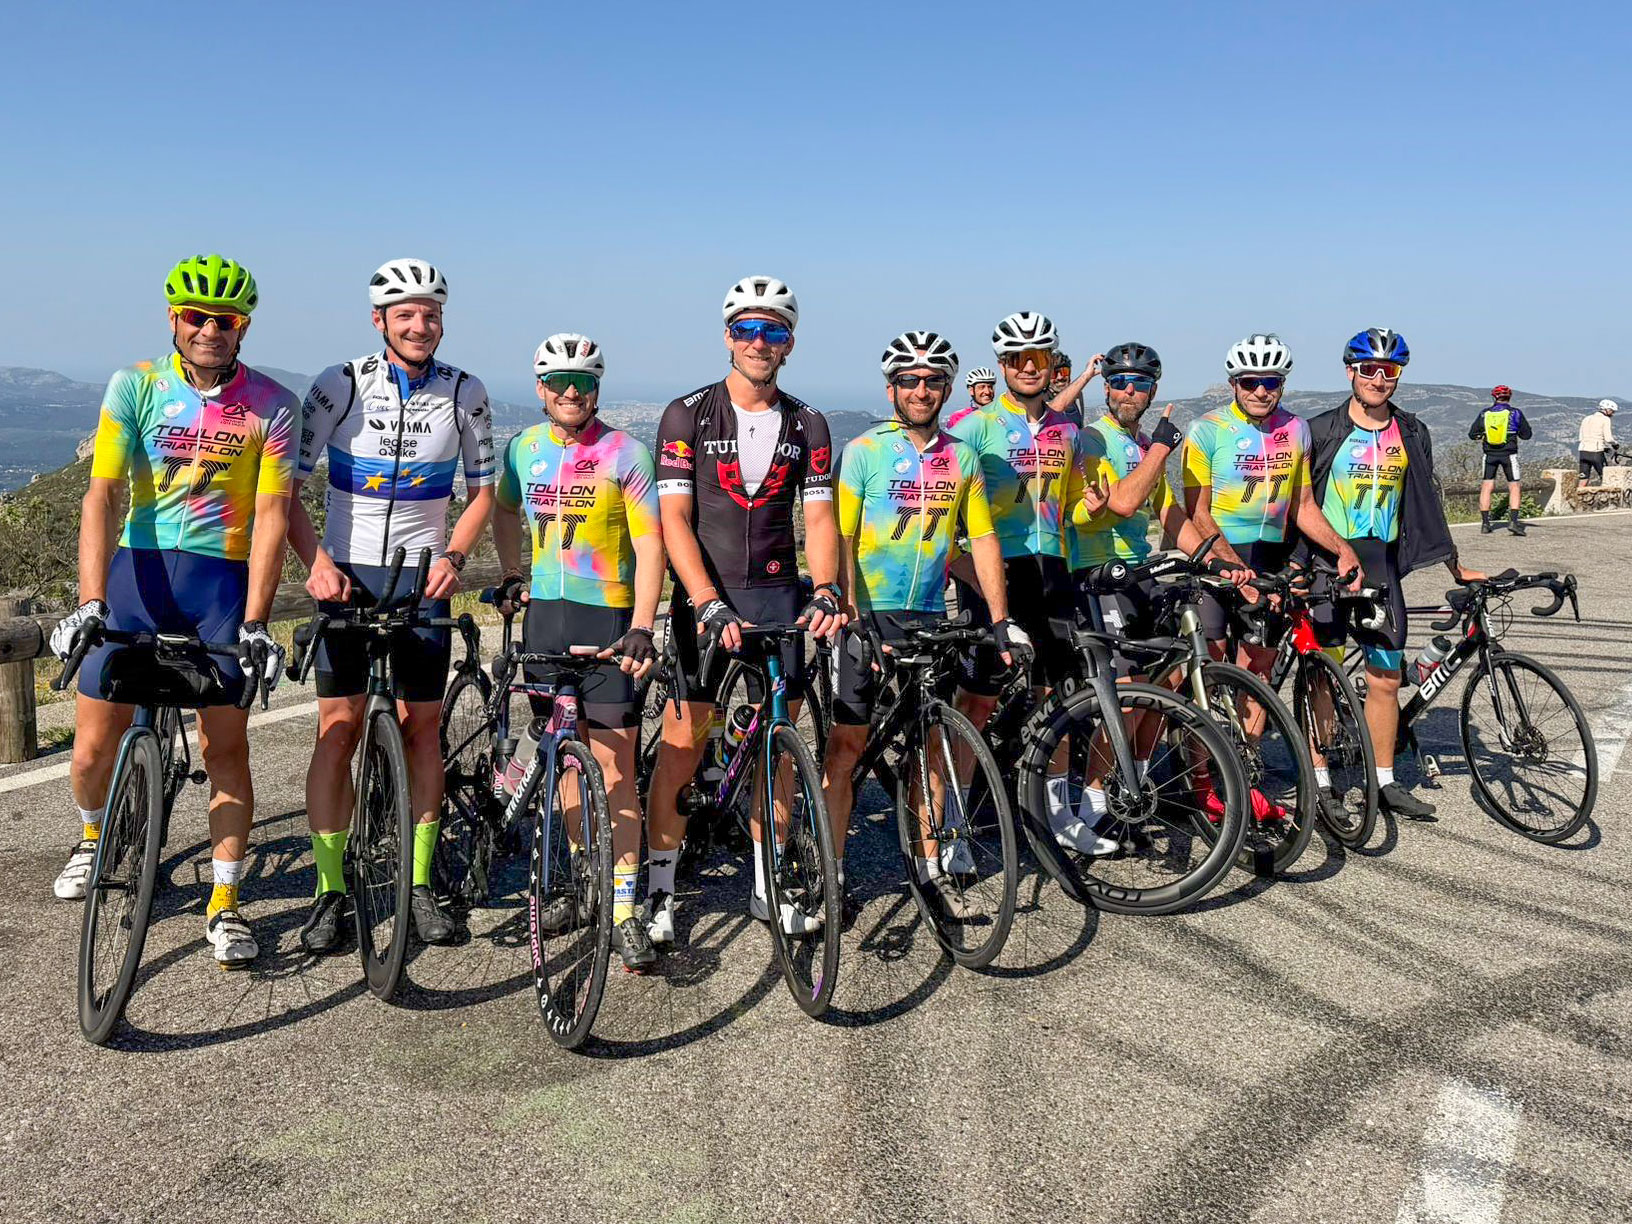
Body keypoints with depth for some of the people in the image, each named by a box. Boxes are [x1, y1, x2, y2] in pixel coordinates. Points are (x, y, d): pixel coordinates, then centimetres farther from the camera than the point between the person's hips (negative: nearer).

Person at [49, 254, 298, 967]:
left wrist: (254, 622, -16)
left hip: (221, 577, -1)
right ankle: (93, 841, 35)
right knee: (94, 745, 1)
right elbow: (102, 493, -10)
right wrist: (91, 601, -21)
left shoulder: (272, 407, -4)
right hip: (136, 568, 1)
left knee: (226, 747, -3)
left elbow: (270, 517, -7)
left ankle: (225, 907, 10)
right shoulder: (135, 387, -2)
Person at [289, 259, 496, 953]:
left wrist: (453, 557, -8)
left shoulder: (465, 393, 0)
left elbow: (482, 491, 8)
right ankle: (330, 890, 7)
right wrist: (316, 561, -17)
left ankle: (420, 884, 15)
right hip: (346, 574, -1)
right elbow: (287, 487, -3)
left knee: (422, 728, 4)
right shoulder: (339, 386, -5)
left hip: (423, 579, 1)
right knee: (338, 728, -3)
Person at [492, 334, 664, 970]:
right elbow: (505, 512, 28)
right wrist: (511, 575, 16)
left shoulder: (625, 452, -5)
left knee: (615, 766, -7)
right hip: (543, 613, 5)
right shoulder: (523, 447, 9)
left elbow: (649, 543, -9)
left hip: (606, 616, -4)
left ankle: (626, 908, -2)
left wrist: (641, 628, -19)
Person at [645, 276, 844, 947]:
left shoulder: (808, 425, 7)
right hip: (703, 595, -3)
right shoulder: (688, 414, -3)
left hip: (778, 595, 3)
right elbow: (674, 519, -10)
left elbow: (819, 516, 2)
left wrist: (825, 590, -16)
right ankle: (660, 890, 8)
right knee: (683, 742, -3)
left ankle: (768, 884, 19)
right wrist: (711, 606, -22)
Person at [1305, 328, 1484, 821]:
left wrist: (1456, 567, 21)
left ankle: (1384, 781, 17)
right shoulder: (1322, 431, -2)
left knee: (1386, 678, 5)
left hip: (1380, 566, 4)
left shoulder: (1412, 435, 10)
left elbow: (1427, 507, 17)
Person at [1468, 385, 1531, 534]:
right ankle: (1513, 521, -8)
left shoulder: (1484, 414, 2)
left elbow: (1472, 435, 3)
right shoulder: (1515, 413, -1)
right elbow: (1526, 435, 5)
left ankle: (1485, 524, 4)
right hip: (1509, 454, -1)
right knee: (1514, 487, 4)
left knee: (1486, 487, 7)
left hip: (1490, 454, 2)